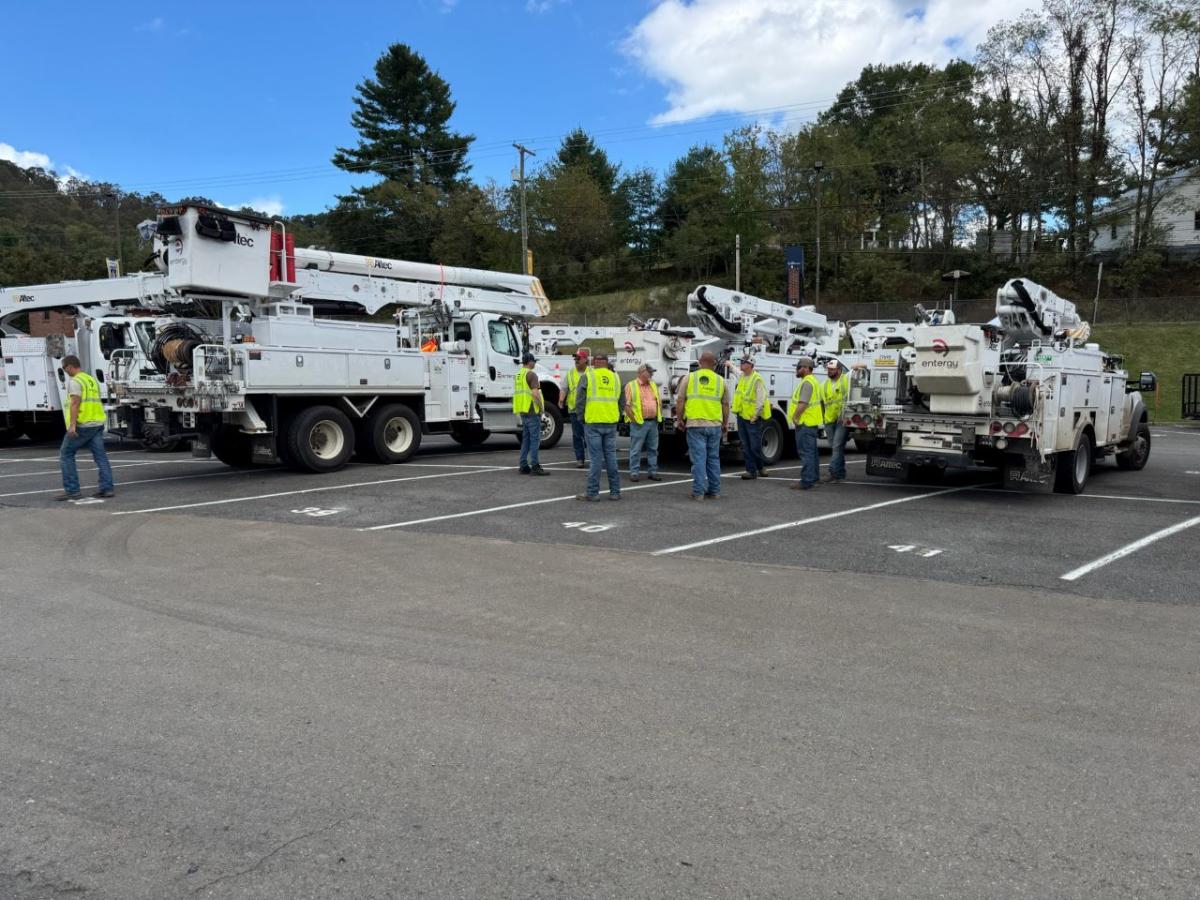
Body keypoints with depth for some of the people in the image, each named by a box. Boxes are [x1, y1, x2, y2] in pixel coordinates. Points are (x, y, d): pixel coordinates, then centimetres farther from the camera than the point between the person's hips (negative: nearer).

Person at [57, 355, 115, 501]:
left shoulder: (75, 381, -8)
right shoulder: (92, 380, 19)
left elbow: (75, 402, -19)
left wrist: (72, 424, -25)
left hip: (82, 425, -8)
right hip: (98, 423, 8)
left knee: (66, 455, 3)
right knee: (100, 456, 5)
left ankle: (72, 490, 1)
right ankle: (107, 488, 1)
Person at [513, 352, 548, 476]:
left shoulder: (518, 374, 16)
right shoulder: (531, 374, -12)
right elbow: (535, 393, -23)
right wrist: (541, 406, -11)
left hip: (522, 411, 9)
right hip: (532, 410, -9)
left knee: (526, 439, 13)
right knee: (535, 439, -7)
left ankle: (523, 466, 14)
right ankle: (535, 466, -8)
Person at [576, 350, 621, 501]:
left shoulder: (587, 376, -4)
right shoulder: (615, 377, 9)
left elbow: (579, 401, -5)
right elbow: (621, 402, 11)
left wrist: (582, 418, 7)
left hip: (593, 422, -4)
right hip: (611, 423, 4)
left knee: (595, 457, -1)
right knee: (611, 456, 9)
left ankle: (593, 492, 2)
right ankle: (615, 492, 12)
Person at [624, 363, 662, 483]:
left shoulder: (653, 385, 15)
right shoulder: (631, 386, -4)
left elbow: (660, 401, 22)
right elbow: (626, 405, -8)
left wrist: (659, 416, 13)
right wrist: (633, 419, -12)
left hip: (653, 422, 6)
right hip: (639, 423, -6)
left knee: (653, 449, 8)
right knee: (636, 450, -3)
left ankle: (652, 472, 16)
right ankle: (634, 473, 3)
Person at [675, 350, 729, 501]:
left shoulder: (689, 378, 0)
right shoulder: (720, 381, 7)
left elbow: (680, 401, -1)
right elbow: (725, 405, 11)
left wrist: (679, 419, 10)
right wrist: (725, 423, 20)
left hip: (695, 424, -2)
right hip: (715, 425, 2)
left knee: (699, 458, -1)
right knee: (713, 458, 12)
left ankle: (698, 492, -1)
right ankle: (714, 491, 17)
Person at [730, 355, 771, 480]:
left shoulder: (757, 379, -15)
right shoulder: (742, 376, 10)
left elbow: (761, 399, -18)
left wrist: (755, 416, -18)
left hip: (752, 418, -8)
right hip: (741, 416, 8)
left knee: (755, 446, -2)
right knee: (746, 446, 7)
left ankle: (761, 467, 18)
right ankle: (751, 470, 11)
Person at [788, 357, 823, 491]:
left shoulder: (807, 382, -16)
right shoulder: (812, 380, 19)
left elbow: (802, 403, -24)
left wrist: (795, 417, -15)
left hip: (805, 423, -11)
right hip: (811, 423, 11)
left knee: (805, 452, -10)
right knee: (811, 451, 16)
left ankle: (806, 481, -11)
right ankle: (813, 478, 23)